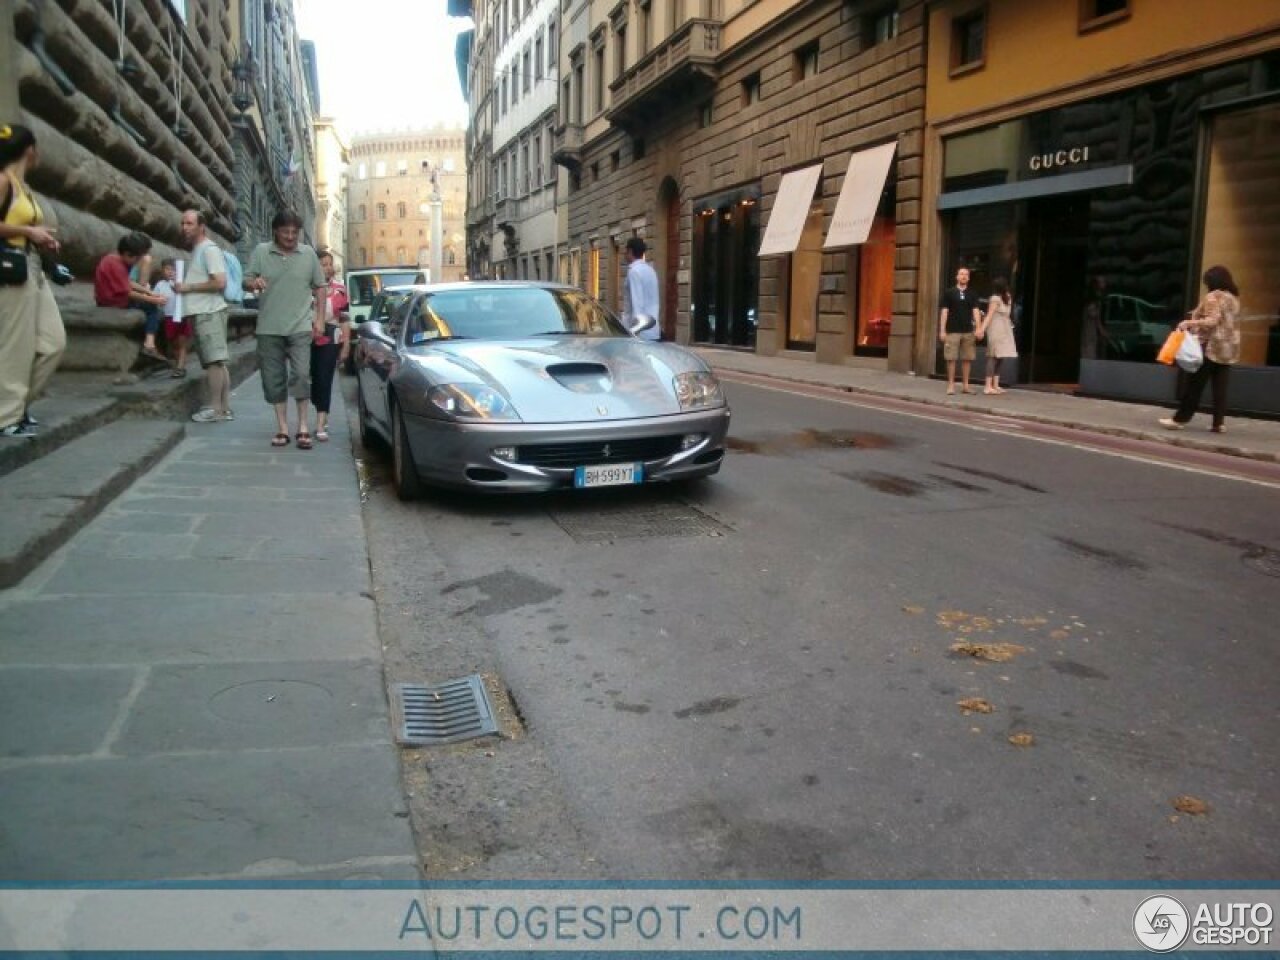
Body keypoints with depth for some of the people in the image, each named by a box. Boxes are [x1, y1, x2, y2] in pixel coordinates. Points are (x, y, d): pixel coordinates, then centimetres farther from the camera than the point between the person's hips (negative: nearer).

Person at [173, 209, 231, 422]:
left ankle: (214, 408, -8)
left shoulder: (209, 249, -8)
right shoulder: (196, 251, 21)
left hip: (209, 313, -10)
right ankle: (225, 408, 10)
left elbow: (220, 282, -18)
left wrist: (188, 287, -12)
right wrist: (183, 287, 13)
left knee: (214, 361, -9)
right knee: (217, 362, 8)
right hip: (201, 313, 10)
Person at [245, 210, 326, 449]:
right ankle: (282, 428, 13)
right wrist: (253, 282, -22)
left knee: (301, 375, -10)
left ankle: (303, 427, -1)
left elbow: (319, 287, 10)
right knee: (274, 379, 5)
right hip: (269, 328, 1)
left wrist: (319, 318, 3)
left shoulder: (308, 254, 5)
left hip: (300, 327, -1)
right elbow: (246, 281, 3)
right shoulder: (261, 252, 3)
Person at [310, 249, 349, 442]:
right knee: (313, 380, 10)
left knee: (324, 381, -5)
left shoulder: (340, 290, 4)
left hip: (330, 342, -1)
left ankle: (320, 425, -8)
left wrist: (346, 346, 3)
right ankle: (323, 416, 32)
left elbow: (345, 320, 7)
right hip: (309, 341, 1)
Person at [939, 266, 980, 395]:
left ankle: (965, 385, 13)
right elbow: (944, 312, 1)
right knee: (951, 358, -3)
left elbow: (975, 311, 3)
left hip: (968, 331, 3)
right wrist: (942, 330, -6)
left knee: (967, 359, 5)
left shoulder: (972, 295, 10)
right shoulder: (949, 293, 3)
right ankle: (951, 385, 4)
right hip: (952, 331, -3)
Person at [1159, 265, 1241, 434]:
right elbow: (1231, 323, 20)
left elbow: (1212, 321, -20)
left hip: (1211, 346, -7)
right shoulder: (1234, 298, 16)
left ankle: (1180, 419, -1)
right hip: (1229, 349, 7)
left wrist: (1190, 322, -25)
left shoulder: (1214, 296, -9)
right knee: (1220, 387, 5)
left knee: (1195, 384, -4)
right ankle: (1219, 422, 2)